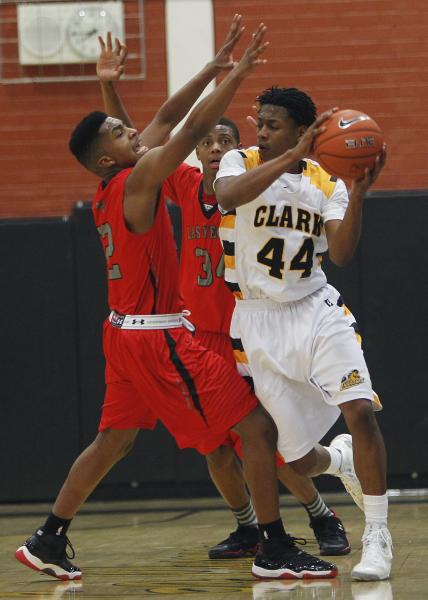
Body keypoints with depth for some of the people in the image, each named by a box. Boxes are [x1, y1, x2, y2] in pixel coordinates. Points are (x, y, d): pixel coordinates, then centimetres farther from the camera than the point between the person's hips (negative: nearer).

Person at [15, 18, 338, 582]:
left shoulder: (112, 189, 9)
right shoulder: (139, 177, -15)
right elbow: (195, 127, -21)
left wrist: (216, 66, 15)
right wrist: (242, 69, -15)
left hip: (126, 332, 10)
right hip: (157, 337, -10)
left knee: (111, 440, 20)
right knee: (257, 426, -7)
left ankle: (47, 541, 19)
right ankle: (276, 550, -7)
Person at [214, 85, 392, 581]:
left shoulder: (326, 183, 3)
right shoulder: (239, 163, -2)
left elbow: (341, 253, -11)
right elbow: (229, 194, -27)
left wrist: (358, 193, -23)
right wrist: (293, 157, -33)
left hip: (315, 311, 1)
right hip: (258, 320, -1)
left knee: (360, 410, -22)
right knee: (297, 457, 3)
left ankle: (377, 537, -11)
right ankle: (340, 458, 41)